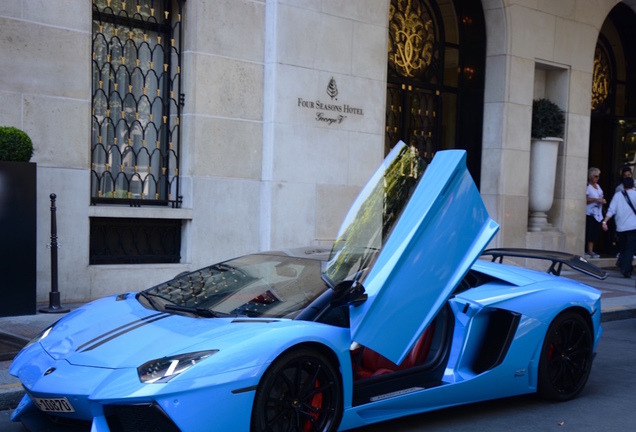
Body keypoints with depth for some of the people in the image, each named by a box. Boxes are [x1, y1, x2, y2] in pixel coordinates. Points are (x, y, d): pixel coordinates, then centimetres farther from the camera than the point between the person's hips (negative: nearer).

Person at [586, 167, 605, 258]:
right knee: (587, 233, -10)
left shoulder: (598, 186, 19)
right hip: (589, 214, -8)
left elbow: (601, 197, 30)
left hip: (598, 214, 8)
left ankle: (590, 251, 8)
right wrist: (596, 200, -21)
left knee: (594, 233, 5)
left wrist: (603, 200, 9)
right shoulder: (587, 186, -7)